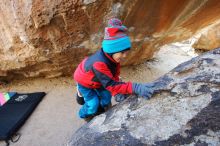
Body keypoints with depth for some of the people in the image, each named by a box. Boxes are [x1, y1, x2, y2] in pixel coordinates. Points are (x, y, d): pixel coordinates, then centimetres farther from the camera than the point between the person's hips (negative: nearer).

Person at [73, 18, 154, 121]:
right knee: (93, 104, -3)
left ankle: (100, 113, 41)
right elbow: (111, 85, -48)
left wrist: (117, 93, -29)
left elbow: (114, 76, -15)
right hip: (84, 82, -6)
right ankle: (85, 115, 31)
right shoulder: (99, 64, -47)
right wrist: (135, 88, -57)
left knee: (106, 99, 10)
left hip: (97, 81, 7)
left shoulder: (112, 57, -23)